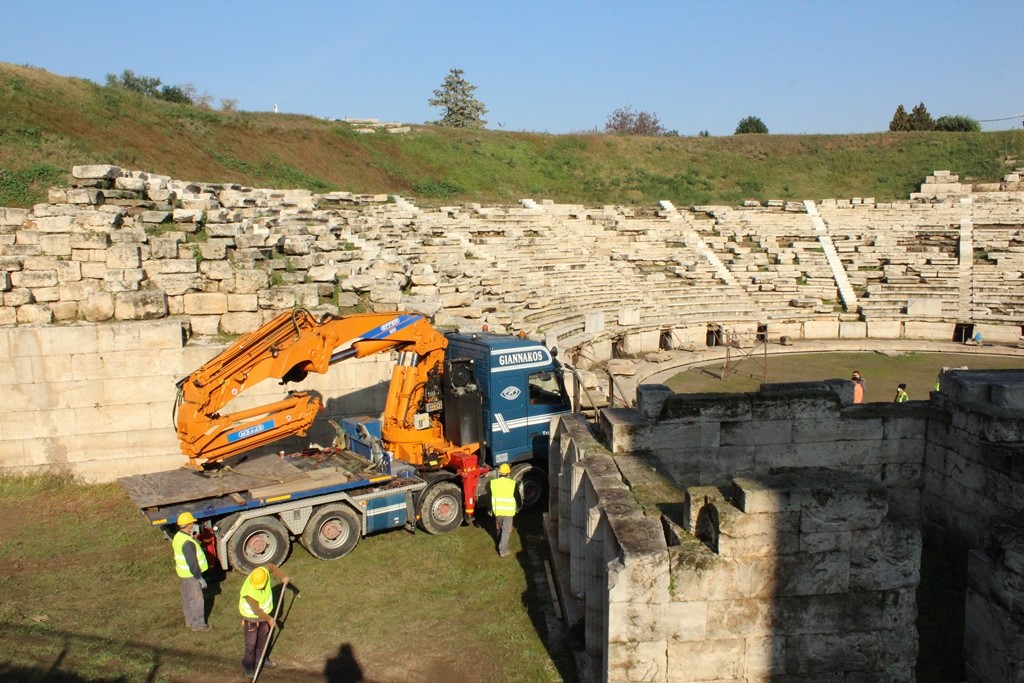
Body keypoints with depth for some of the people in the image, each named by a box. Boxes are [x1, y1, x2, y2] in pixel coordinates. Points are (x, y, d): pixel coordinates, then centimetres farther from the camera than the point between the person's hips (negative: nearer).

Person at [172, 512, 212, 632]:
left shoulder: (178, 537, 3)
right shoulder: (187, 542, -29)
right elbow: (192, 563, -26)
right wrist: (200, 578, -18)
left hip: (183, 573, 10)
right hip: (191, 575, -10)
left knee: (187, 599, 21)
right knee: (196, 600, 3)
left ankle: (190, 621, 34)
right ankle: (198, 624, 13)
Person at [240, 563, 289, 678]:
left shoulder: (263, 571, -27)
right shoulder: (249, 592, -41)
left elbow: (270, 566, -1)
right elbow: (256, 611, -28)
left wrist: (283, 576, -2)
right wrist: (269, 619, -16)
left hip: (264, 613, 7)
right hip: (251, 617, -7)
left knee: (263, 637, 23)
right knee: (251, 643, 6)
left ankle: (260, 659, 43)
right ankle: (248, 665, 27)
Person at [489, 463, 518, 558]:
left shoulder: (493, 482, -6)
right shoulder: (512, 483, -10)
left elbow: (490, 497, -1)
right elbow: (517, 496, 0)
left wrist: (490, 510, 9)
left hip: (497, 510, 3)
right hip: (508, 510, -3)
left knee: (500, 528, 24)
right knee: (506, 530, 4)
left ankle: (501, 545, 41)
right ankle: (503, 550, 0)